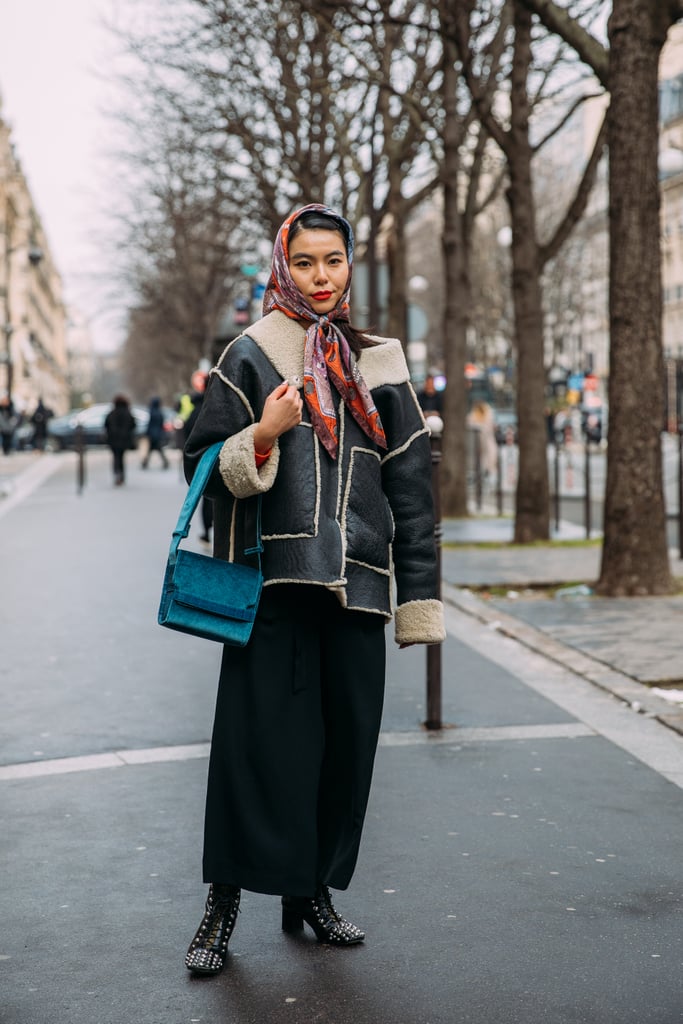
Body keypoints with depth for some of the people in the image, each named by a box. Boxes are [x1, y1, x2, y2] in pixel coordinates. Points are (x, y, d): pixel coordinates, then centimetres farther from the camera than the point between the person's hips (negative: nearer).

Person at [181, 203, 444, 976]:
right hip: (273, 578, -3)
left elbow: (411, 485, 11)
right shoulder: (251, 355, 5)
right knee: (259, 735, -5)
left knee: (345, 739, 6)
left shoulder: (379, 365, 13)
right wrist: (262, 438, -17)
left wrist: (418, 599, 6)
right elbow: (203, 464, 3)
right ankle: (223, 903, 8)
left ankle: (312, 891, 21)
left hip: (354, 585, 3)